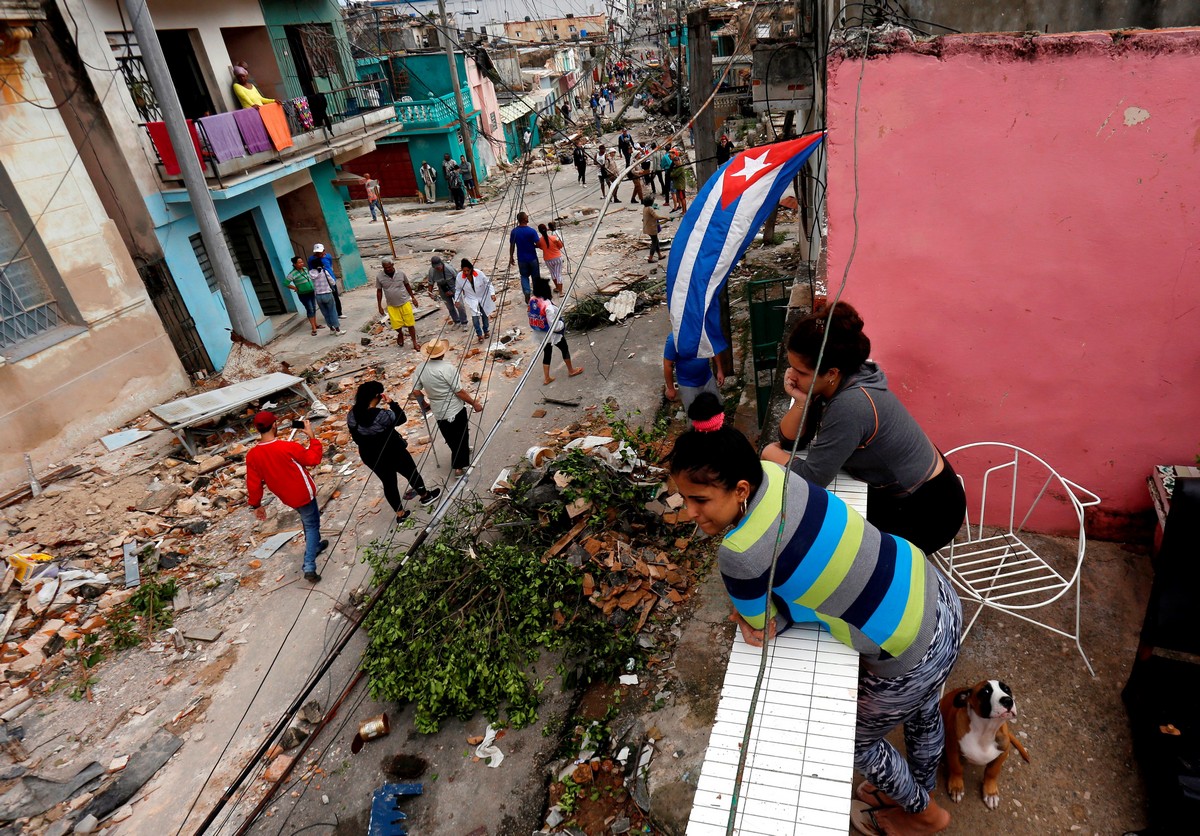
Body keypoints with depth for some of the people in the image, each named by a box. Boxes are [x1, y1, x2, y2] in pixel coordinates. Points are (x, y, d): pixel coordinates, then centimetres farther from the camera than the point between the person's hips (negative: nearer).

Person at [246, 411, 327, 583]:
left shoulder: (252, 455, -13)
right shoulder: (288, 447, -27)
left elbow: (253, 483, -5)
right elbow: (313, 459, -14)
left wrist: (256, 504, 8)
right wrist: (312, 437, -5)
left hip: (286, 496, 5)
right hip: (303, 493, -5)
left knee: (308, 520, 30)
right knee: (311, 525, 9)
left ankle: (315, 545, 51)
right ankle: (309, 567, 3)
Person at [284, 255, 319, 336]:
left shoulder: (305, 268, 3)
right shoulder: (293, 274, -18)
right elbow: (286, 283, -19)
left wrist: (314, 288, 12)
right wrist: (295, 288, -12)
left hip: (312, 292, 7)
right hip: (304, 295, -7)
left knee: (314, 309, 15)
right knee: (310, 310, -6)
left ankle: (315, 324, 29)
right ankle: (314, 328, -1)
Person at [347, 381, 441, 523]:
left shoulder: (352, 414, -12)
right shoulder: (381, 415, -32)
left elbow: (356, 437, 2)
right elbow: (401, 419, -14)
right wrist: (391, 402, -10)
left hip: (370, 456, 5)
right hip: (392, 453, -5)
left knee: (388, 483, 21)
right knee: (411, 473, 22)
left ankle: (400, 514, 34)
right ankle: (425, 496, 45)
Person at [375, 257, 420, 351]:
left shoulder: (401, 273, -9)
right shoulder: (379, 276, -10)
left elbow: (407, 285, 6)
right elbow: (379, 291, -1)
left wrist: (413, 297, 11)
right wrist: (380, 306, 1)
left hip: (405, 303, 0)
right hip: (392, 306, 1)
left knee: (410, 324, 1)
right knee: (396, 325, 6)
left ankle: (414, 342, 16)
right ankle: (400, 334, 41)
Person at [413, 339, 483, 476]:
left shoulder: (421, 369, -4)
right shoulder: (448, 368, -21)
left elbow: (416, 391, 2)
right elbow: (459, 392, -19)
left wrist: (424, 403, 21)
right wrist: (474, 403, -7)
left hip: (439, 412, 5)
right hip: (456, 410, -5)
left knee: (451, 439, 23)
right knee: (461, 438, 10)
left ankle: (463, 451, 44)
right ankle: (459, 467, 14)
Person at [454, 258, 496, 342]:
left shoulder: (479, 273, -24)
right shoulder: (459, 276, -19)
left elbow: (488, 283, -13)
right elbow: (458, 289, -3)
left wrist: (492, 293, -23)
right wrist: (457, 300, -7)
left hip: (483, 297, 0)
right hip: (471, 299, 0)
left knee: (484, 314, 16)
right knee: (475, 316, -11)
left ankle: (486, 330, 40)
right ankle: (479, 334, 7)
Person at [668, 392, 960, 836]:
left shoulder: (739, 554, -35)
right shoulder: (771, 473, -13)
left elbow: (760, 625, -13)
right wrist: (759, 610, -9)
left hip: (913, 657, -7)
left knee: (855, 738, 24)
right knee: (922, 712, 34)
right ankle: (918, 791, 65)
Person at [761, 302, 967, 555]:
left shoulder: (850, 406, -33)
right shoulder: (829, 385, -10)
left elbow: (812, 477, -27)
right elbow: (790, 440, -4)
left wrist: (772, 454, -10)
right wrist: (801, 401, -21)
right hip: (894, 489, 7)